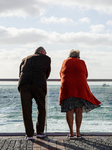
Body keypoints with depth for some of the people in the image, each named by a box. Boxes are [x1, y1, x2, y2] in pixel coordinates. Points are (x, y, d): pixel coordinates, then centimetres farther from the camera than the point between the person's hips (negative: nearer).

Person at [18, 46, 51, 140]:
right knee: (41, 108, 16)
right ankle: (40, 132, 17)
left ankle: (29, 134, 7)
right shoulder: (46, 58, 23)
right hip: (39, 85, -2)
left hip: (24, 84, 2)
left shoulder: (25, 59, 31)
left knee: (26, 110, 7)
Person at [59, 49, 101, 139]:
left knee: (69, 110, 2)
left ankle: (71, 133, -1)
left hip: (67, 88, 0)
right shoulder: (81, 62, 11)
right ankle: (78, 133, 6)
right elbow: (86, 75, 18)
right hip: (80, 88, 0)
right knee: (78, 110, 6)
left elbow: (61, 74, 25)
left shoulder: (65, 62, 13)